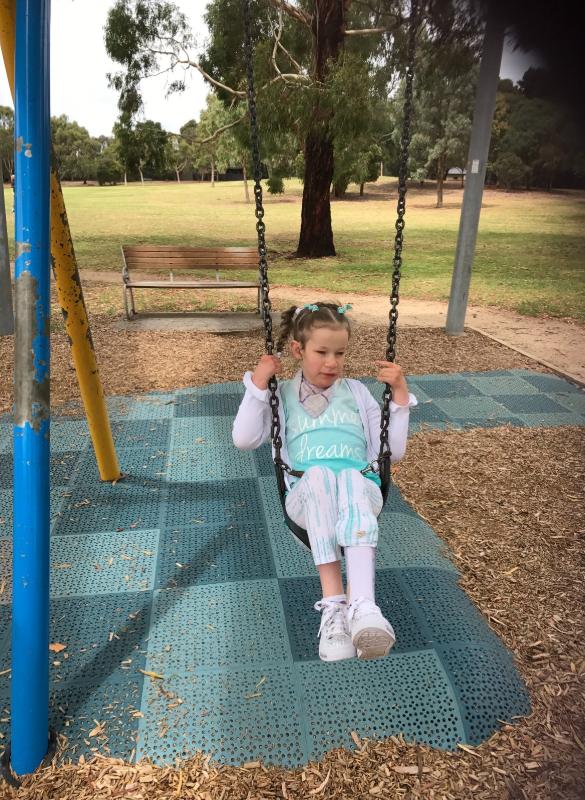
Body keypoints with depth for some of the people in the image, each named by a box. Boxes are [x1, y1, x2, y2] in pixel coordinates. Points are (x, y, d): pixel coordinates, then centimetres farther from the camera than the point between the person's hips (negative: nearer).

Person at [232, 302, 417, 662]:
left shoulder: (356, 391, 22)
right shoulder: (283, 395, 20)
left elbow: (392, 450, 16)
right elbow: (244, 439, 5)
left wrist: (400, 394, 8)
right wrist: (258, 383, 1)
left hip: (361, 490, 1)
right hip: (306, 496, 0)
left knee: (351, 477, -37)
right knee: (319, 473, -37)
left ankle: (363, 605, -50)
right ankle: (333, 603, -39)